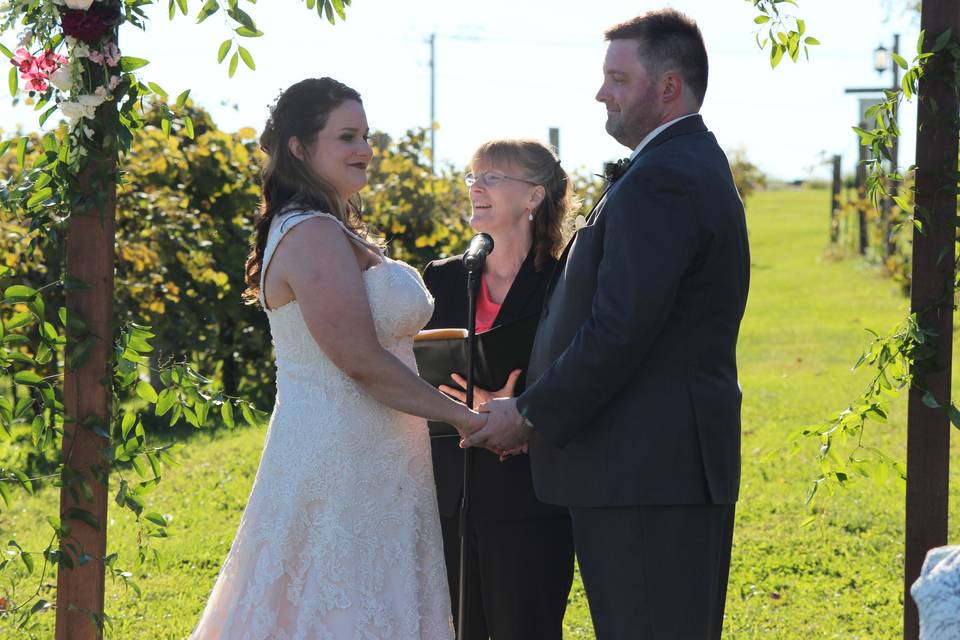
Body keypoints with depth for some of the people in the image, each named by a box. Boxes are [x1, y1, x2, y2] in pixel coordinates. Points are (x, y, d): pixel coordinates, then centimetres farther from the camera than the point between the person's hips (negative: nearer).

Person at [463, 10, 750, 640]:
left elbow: (620, 328, -21)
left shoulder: (660, 180, -16)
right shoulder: (701, 168, 18)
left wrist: (530, 415, -9)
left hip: (644, 471, -11)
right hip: (682, 463, 11)